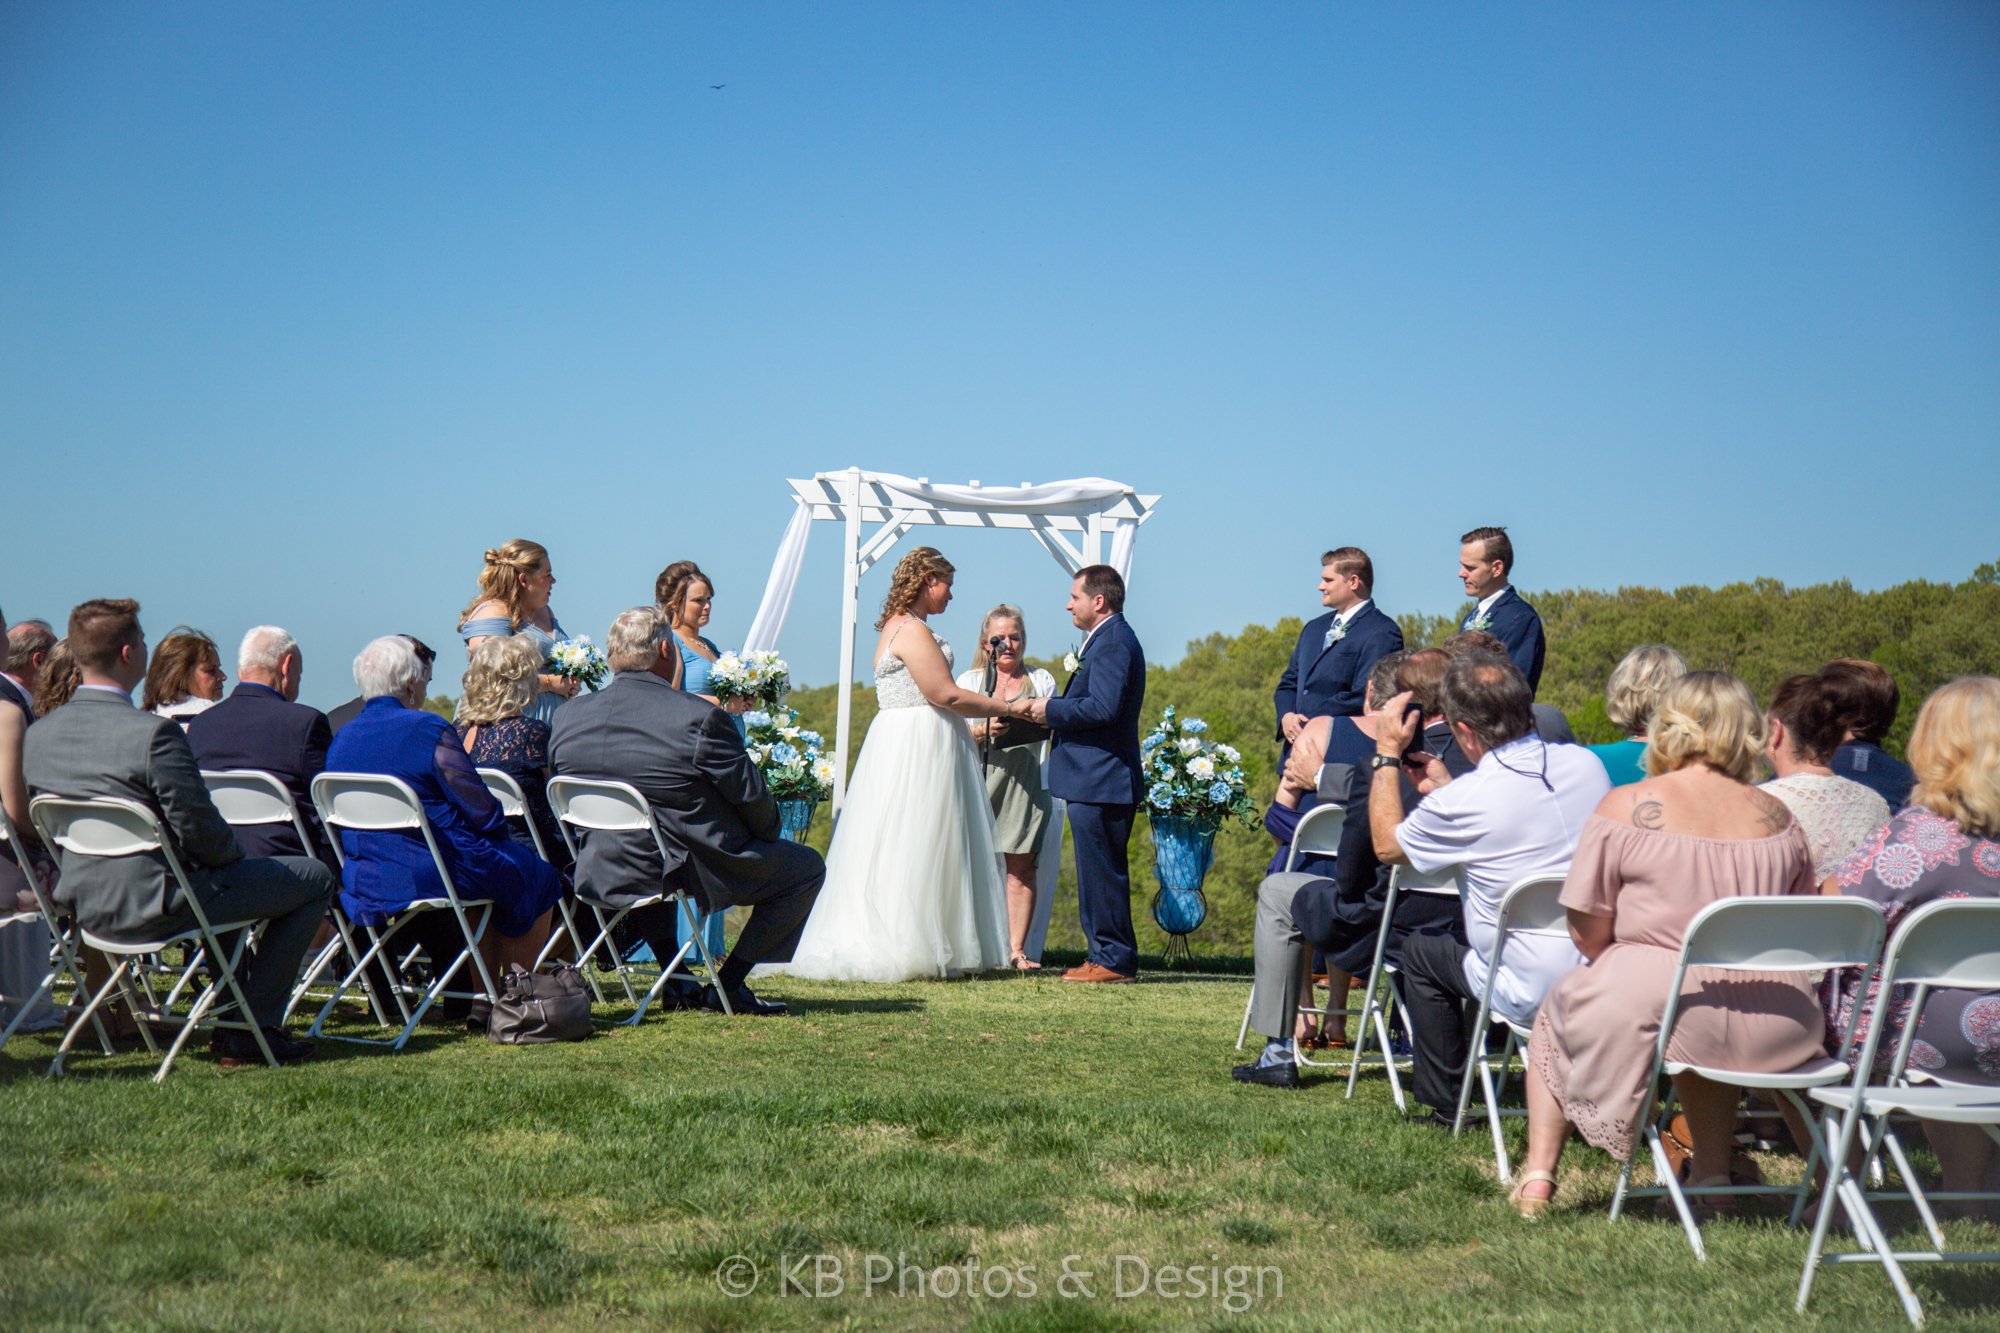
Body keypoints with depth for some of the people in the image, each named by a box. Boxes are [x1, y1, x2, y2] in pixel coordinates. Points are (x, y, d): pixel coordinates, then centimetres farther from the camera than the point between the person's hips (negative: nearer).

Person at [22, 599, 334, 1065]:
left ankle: (230, 1019, 39)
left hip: (85, 908, 9)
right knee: (315, 878, 5)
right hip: (154, 904, -9)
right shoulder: (153, 733, -24)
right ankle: (254, 1028, 7)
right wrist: (235, 852, 4)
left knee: (228, 874, 36)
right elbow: (199, 832, -20)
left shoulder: (38, 734, 0)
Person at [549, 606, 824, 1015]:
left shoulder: (567, 716, -2)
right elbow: (752, 798, -12)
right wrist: (768, 833, 11)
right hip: (694, 873, -6)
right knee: (807, 866, 11)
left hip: (601, 877, 6)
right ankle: (728, 984, 11)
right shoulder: (699, 718, -19)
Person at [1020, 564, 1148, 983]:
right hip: (1095, 778, 11)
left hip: (1101, 779, -11)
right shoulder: (1107, 639, 20)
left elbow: (1103, 708, -25)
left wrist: (1050, 709, -14)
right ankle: (1107, 954, 19)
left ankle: (1113, 959, -2)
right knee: (1100, 870, 13)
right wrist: (1044, 709, 8)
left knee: (1101, 870, -7)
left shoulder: (1113, 641, -15)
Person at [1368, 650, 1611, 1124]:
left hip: (1535, 995, -6)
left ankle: (1443, 1103, 24)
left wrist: (1386, 754, 10)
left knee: (1421, 949, 18)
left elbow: (1386, 846, 2)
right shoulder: (1586, 764, -1)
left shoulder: (1466, 801, -19)